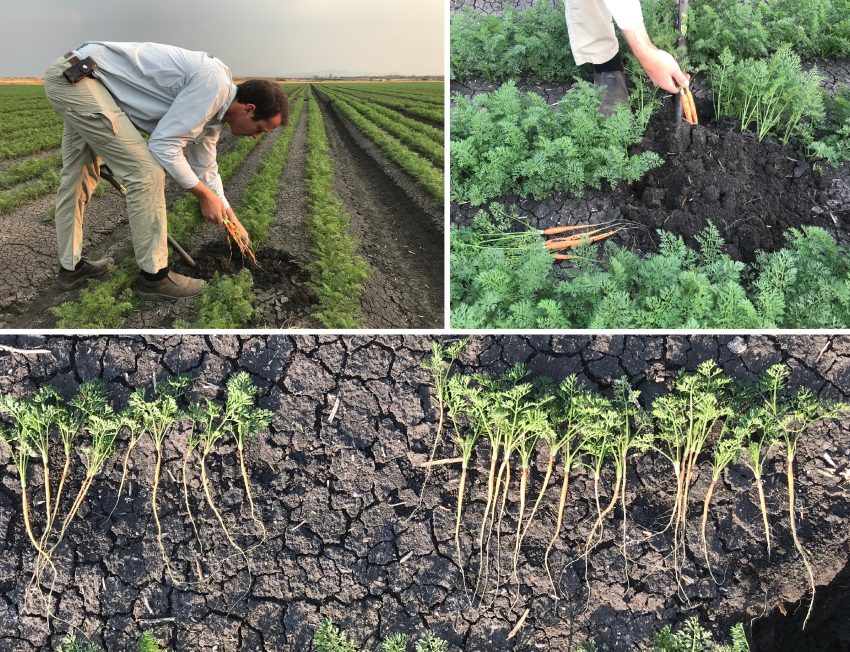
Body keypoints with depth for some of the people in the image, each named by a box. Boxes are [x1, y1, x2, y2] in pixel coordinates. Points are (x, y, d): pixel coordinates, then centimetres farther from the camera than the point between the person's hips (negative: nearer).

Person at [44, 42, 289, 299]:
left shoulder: (212, 109, 11)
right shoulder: (213, 81, -19)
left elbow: (205, 167, 25)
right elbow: (163, 145, -20)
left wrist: (227, 214, 27)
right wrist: (205, 195, -9)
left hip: (73, 77, 11)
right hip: (78, 76, -11)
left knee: (77, 178, 19)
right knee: (146, 172, -11)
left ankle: (71, 266, 34)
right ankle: (153, 275, -1)